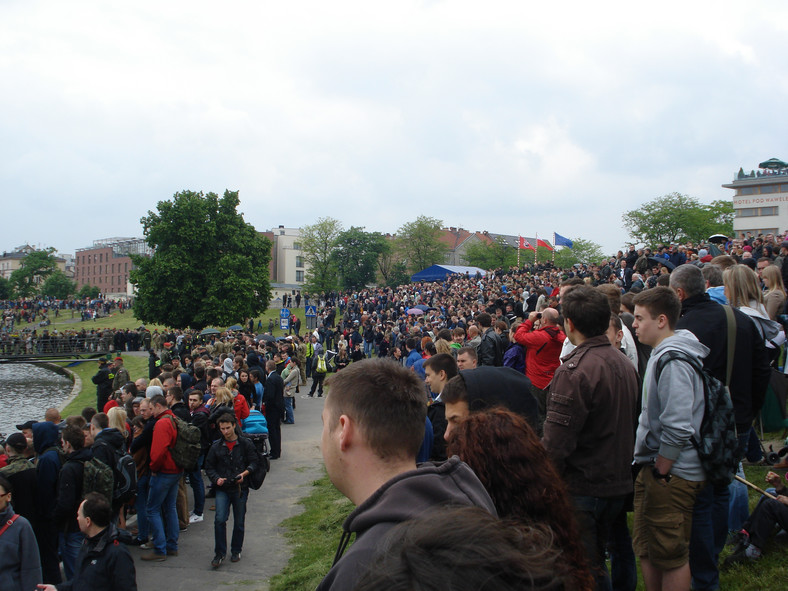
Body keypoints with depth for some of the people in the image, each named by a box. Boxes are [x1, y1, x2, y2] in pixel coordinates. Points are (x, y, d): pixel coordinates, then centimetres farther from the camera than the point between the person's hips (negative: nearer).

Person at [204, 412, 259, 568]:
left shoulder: (246, 443, 0)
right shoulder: (216, 447, 4)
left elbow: (253, 463, 2)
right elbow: (209, 467, 9)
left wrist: (244, 473, -16)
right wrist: (217, 479, -9)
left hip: (240, 488, 0)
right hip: (222, 489, 1)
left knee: (239, 522, 7)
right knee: (220, 520, -13)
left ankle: (236, 551, 27)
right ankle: (219, 553, -3)